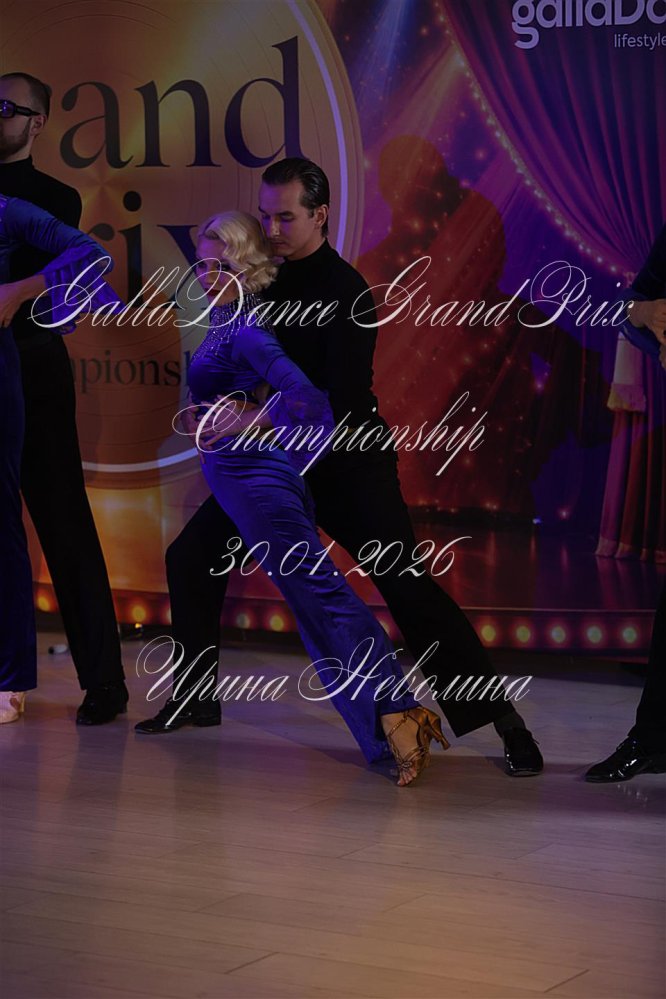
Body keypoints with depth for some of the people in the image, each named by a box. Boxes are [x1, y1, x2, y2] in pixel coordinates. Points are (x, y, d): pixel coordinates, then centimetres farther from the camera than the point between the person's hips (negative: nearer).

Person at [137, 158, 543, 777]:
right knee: (191, 557, 5)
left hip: (349, 464, -7)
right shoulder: (269, 276, 4)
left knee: (406, 584, -16)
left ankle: (503, 723, -13)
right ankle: (197, 699, 20)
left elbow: (343, 405, -27)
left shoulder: (344, 291, -19)